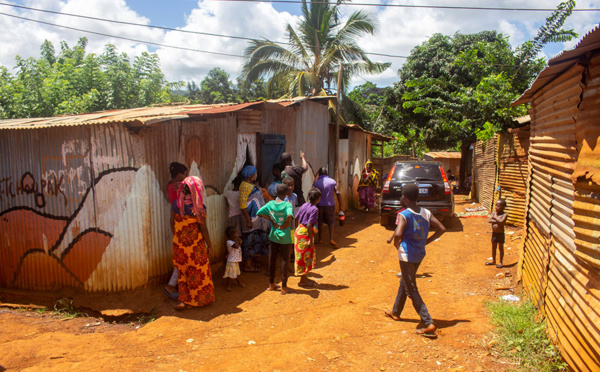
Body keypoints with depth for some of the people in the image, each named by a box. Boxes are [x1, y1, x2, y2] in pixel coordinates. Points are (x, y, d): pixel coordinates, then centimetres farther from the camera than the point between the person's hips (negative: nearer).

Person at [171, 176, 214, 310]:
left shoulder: (176, 203, -4)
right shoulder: (199, 207, -17)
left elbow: (172, 222, 5)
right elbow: (203, 228, -14)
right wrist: (209, 245, -3)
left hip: (178, 242, 4)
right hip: (195, 243, -4)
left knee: (182, 271, 18)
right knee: (198, 272, 12)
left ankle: (183, 300, 20)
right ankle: (198, 299, 22)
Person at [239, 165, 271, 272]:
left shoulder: (251, 185, 13)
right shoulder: (245, 186, -17)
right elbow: (243, 205, -22)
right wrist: (248, 220, -23)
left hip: (256, 218, 10)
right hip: (251, 218, -10)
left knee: (254, 240, 16)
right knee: (250, 240, -3)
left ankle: (249, 262, 27)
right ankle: (247, 266, 7)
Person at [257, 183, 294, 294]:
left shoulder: (270, 203, -3)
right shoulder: (287, 204, -16)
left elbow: (259, 212, -9)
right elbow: (289, 215, -34)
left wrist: (271, 221, -3)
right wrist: (286, 224, -17)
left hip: (273, 235, 4)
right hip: (285, 236, -4)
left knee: (272, 259, 15)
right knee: (284, 260, 6)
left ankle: (271, 284, 26)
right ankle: (284, 287, 13)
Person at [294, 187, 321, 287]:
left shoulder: (304, 205, 6)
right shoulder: (314, 209, -18)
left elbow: (298, 219, 10)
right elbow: (309, 225, -22)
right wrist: (311, 240, -18)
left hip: (299, 230, 9)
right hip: (305, 234, -8)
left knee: (308, 256, 19)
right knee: (305, 256, 3)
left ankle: (304, 278, 30)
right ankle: (303, 281, 14)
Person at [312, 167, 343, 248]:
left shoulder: (316, 183, -4)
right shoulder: (332, 181, -3)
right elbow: (338, 193, -7)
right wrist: (340, 206, -2)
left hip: (319, 205, 0)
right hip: (330, 205, 0)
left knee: (320, 222, 16)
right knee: (331, 222, 8)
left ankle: (319, 238, 27)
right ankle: (331, 239, -4)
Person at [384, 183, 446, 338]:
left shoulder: (404, 215, -18)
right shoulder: (426, 213, 2)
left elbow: (398, 234, -32)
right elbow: (441, 229, 3)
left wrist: (396, 244, -11)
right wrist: (426, 241, 7)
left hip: (407, 255, -8)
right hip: (420, 254, 8)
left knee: (411, 290, 0)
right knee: (404, 283, 24)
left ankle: (428, 323, -6)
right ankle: (395, 312, 41)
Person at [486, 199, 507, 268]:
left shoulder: (504, 215, -13)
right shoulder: (494, 212, 1)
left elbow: (501, 221, -30)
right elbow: (489, 220, -11)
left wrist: (495, 217, -16)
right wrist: (497, 221, -20)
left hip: (500, 234, -5)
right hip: (494, 233, 5)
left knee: (500, 248, 7)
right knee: (493, 247, 16)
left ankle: (500, 262, 18)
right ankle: (493, 261, 30)